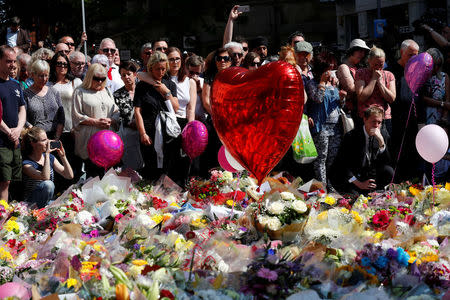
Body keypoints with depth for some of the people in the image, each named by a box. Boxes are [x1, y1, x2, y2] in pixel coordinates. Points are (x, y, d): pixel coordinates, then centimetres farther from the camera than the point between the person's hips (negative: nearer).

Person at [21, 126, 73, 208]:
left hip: (50, 201, 5)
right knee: (47, 184, -33)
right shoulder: (26, 163, -13)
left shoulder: (50, 158, 6)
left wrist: (63, 156, -7)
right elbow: (45, 177, -30)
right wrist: (47, 154, -25)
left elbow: (70, 176, 4)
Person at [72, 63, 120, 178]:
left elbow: (116, 112, 18)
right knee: (92, 171, -8)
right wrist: (95, 122, -11)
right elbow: (77, 116, -3)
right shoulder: (80, 92, 3)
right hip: (89, 139, -5)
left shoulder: (106, 91, 20)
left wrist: (111, 121, -5)